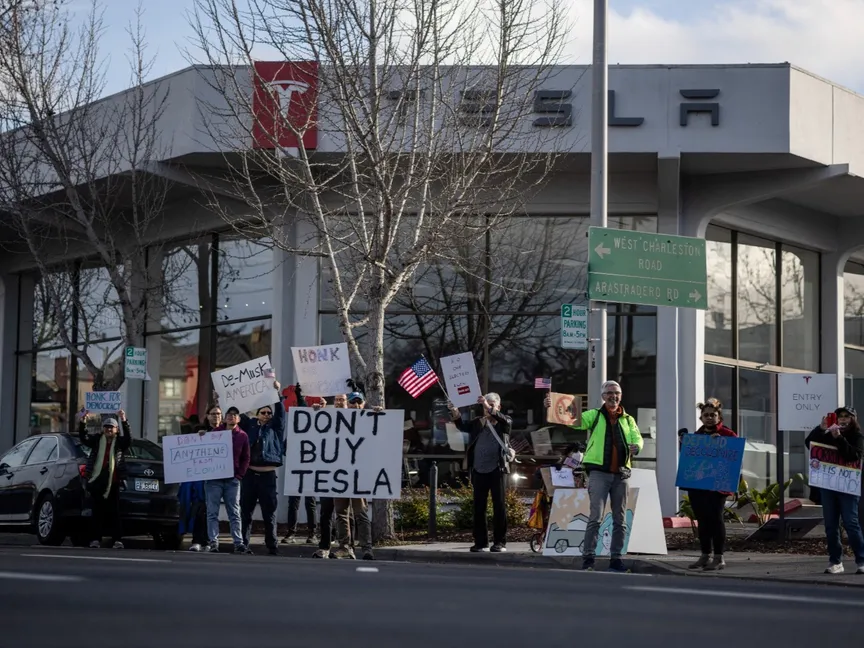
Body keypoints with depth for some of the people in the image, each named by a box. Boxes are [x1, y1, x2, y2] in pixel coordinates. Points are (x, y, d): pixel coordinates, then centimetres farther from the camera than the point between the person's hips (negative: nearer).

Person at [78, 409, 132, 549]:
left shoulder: (120, 442, 8)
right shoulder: (97, 440, 12)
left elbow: (129, 438, -10)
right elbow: (84, 438, 0)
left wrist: (124, 421, -23)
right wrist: (83, 422, -15)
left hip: (113, 482, -2)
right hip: (97, 481, 2)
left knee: (114, 511, -3)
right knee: (97, 511, 2)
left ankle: (117, 540, -3)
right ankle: (95, 539, 4)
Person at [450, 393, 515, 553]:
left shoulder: (504, 422, 5)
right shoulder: (477, 422, 14)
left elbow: (506, 422, -17)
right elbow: (462, 426, 4)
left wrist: (490, 409, -29)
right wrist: (455, 414, -16)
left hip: (496, 470, -3)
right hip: (478, 471, 3)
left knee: (499, 506, -3)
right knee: (478, 507, 4)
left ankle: (500, 542, 1)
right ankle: (481, 541, 8)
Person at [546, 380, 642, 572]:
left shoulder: (628, 420, 17)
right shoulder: (594, 415, 7)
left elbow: (638, 439, 6)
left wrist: (636, 447, -20)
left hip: (621, 474, 4)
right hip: (599, 472, -4)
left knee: (620, 520, 6)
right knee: (595, 517, -10)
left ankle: (616, 558, 13)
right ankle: (588, 557, -8)